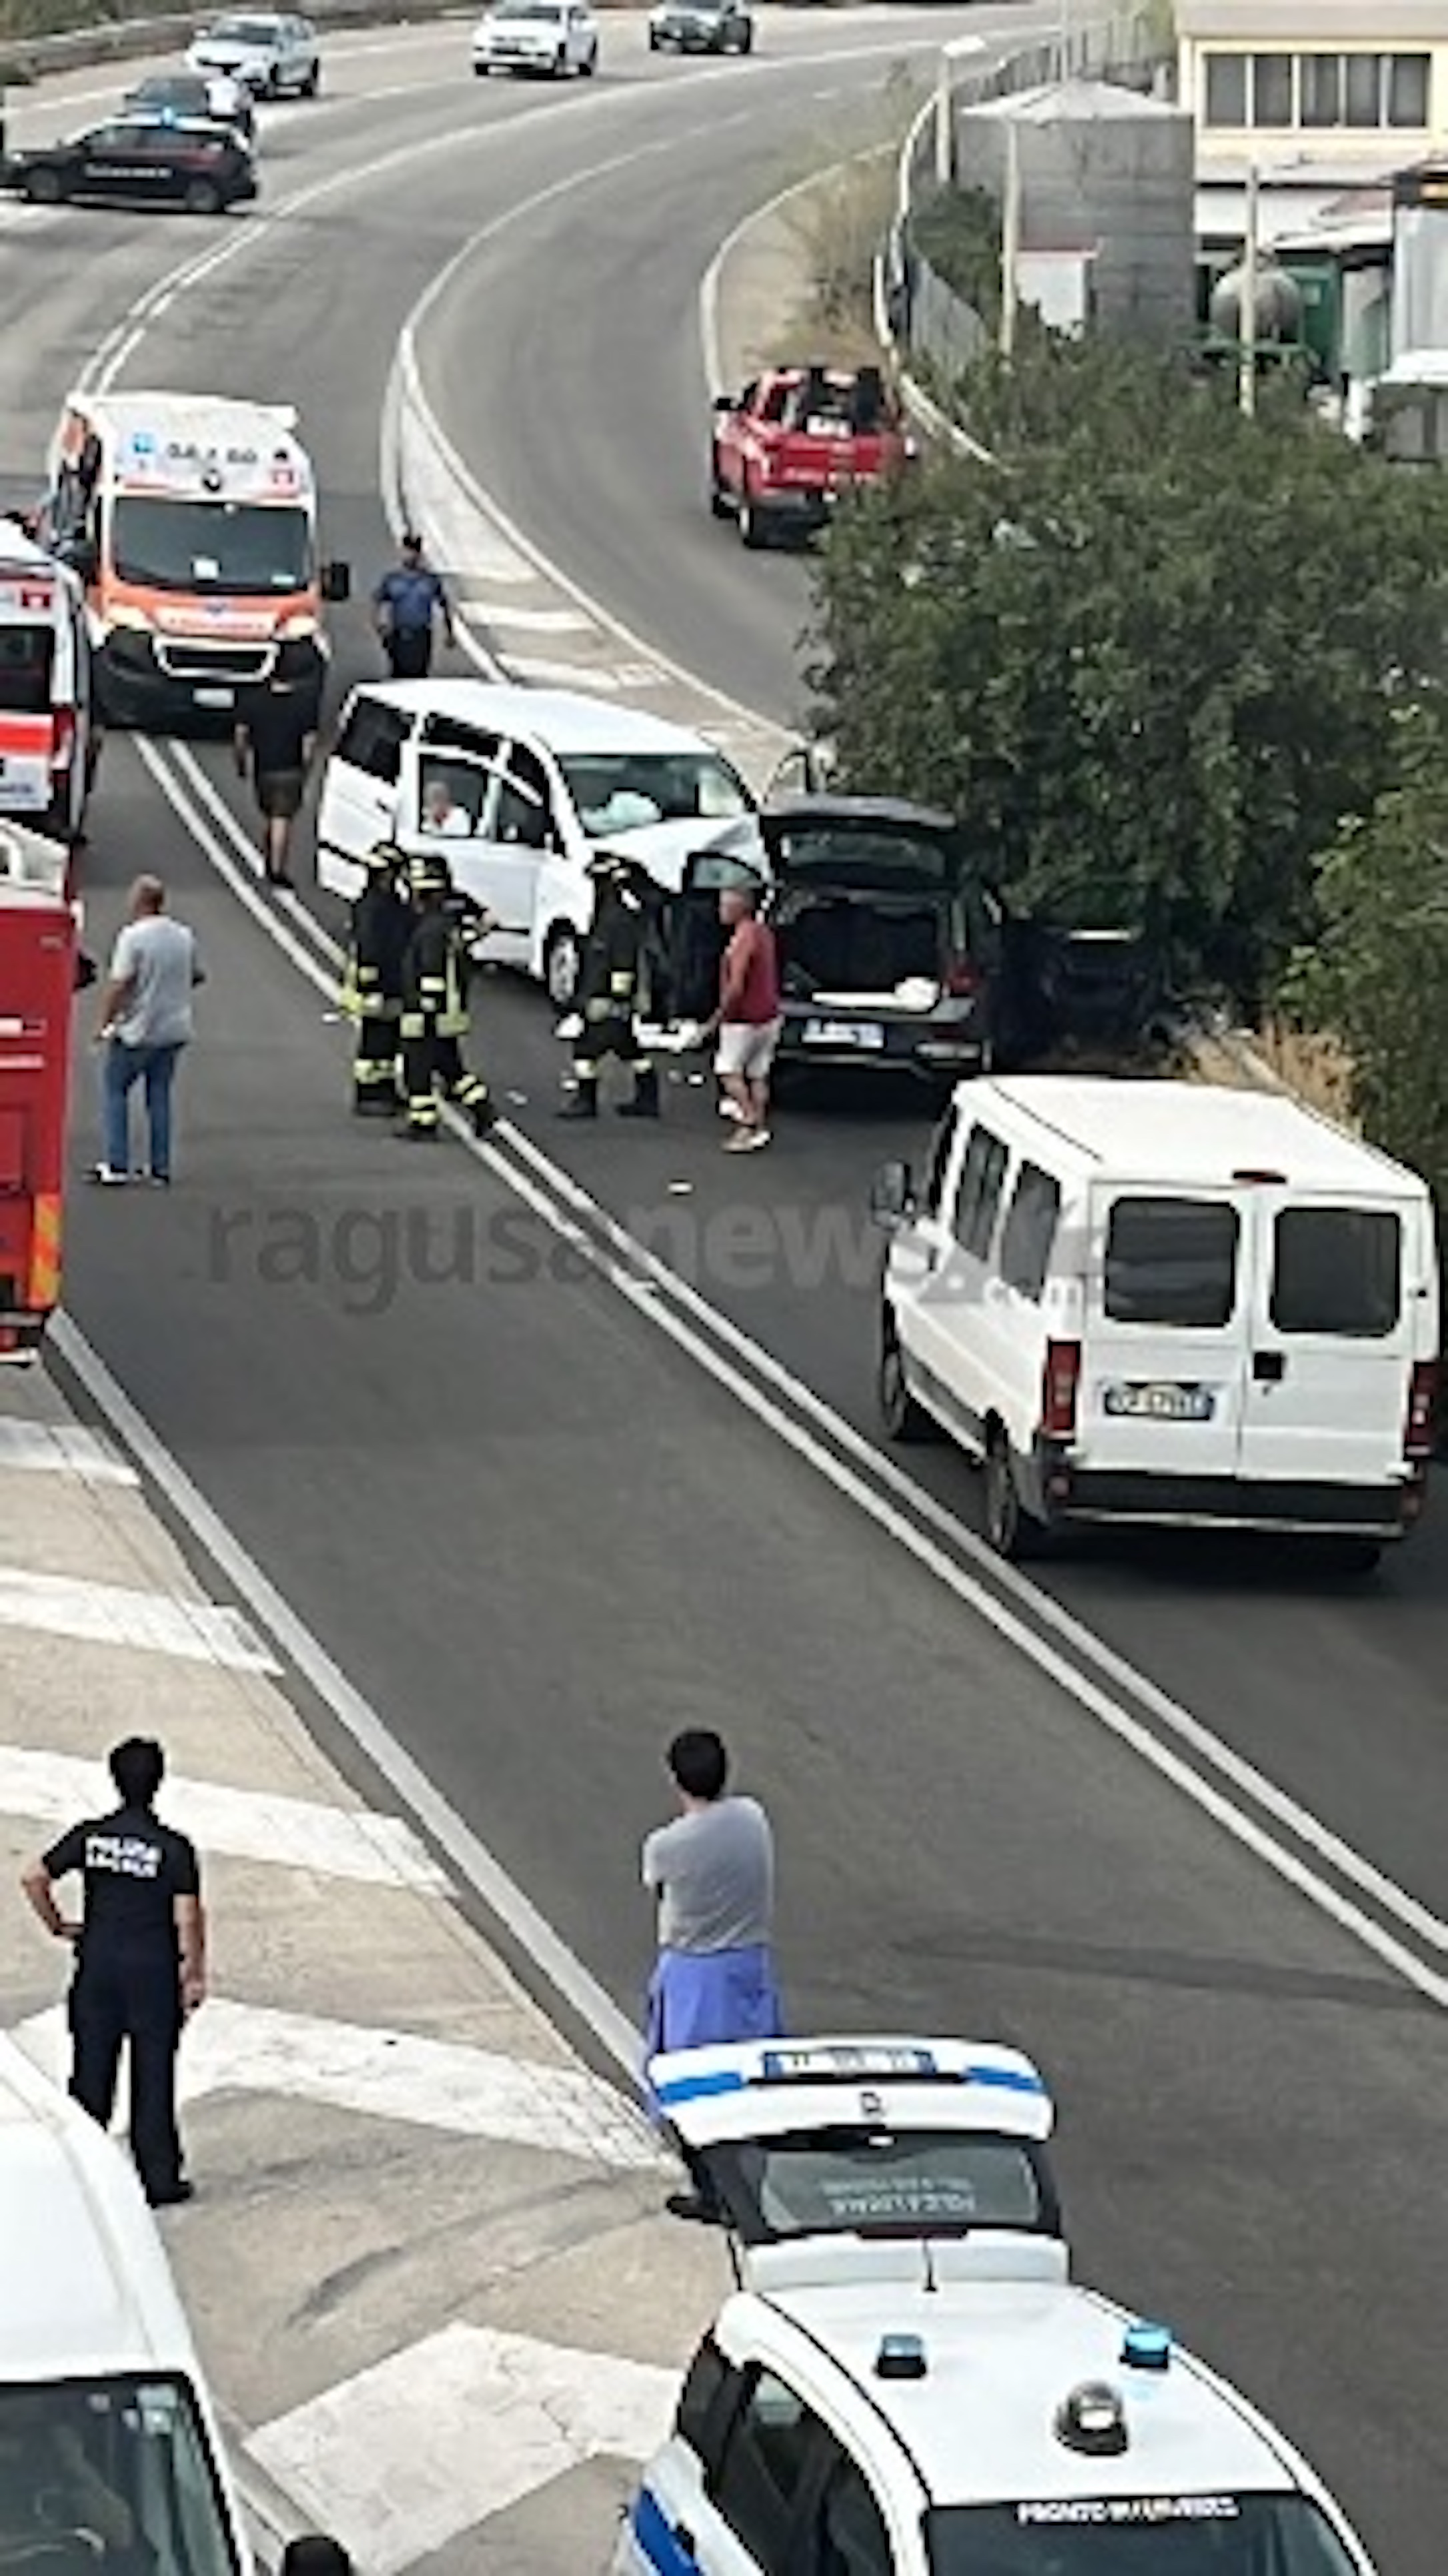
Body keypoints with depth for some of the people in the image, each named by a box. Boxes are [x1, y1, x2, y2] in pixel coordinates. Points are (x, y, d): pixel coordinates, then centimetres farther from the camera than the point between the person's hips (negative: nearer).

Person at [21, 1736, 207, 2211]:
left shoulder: (90, 1837, -3)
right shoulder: (174, 1849, -12)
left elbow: (34, 1877, -3)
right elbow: (188, 1918, -13)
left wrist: (58, 1925, 9)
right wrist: (195, 1975, -4)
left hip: (98, 1965, 2)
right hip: (154, 1972, -2)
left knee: (91, 2070, 10)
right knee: (153, 2077, 5)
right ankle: (159, 2178, 8)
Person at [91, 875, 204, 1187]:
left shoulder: (134, 937, -17)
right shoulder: (183, 936, 4)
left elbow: (118, 985, -21)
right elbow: (198, 976, 18)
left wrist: (104, 1023, -13)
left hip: (137, 1032, -6)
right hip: (174, 1030, 6)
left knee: (114, 1090, 8)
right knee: (160, 1096, 13)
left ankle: (117, 1165, 2)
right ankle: (161, 1170, 12)